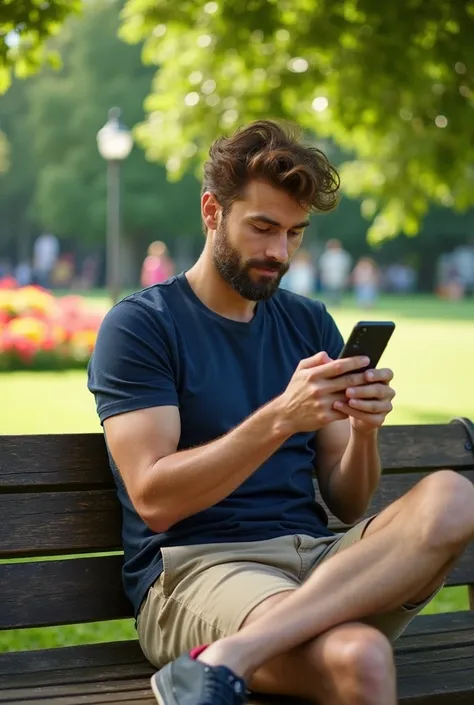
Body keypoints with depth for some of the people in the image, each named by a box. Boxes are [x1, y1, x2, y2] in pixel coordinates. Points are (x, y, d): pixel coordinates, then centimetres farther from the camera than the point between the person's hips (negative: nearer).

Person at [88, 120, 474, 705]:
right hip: (195, 566, -7)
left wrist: (363, 431, -8)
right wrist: (280, 419, -20)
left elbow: (347, 507, 14)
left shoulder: (311, 324, 18)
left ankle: (228, 657, -33)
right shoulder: (137, 325, 1)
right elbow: (153, 499, -11)